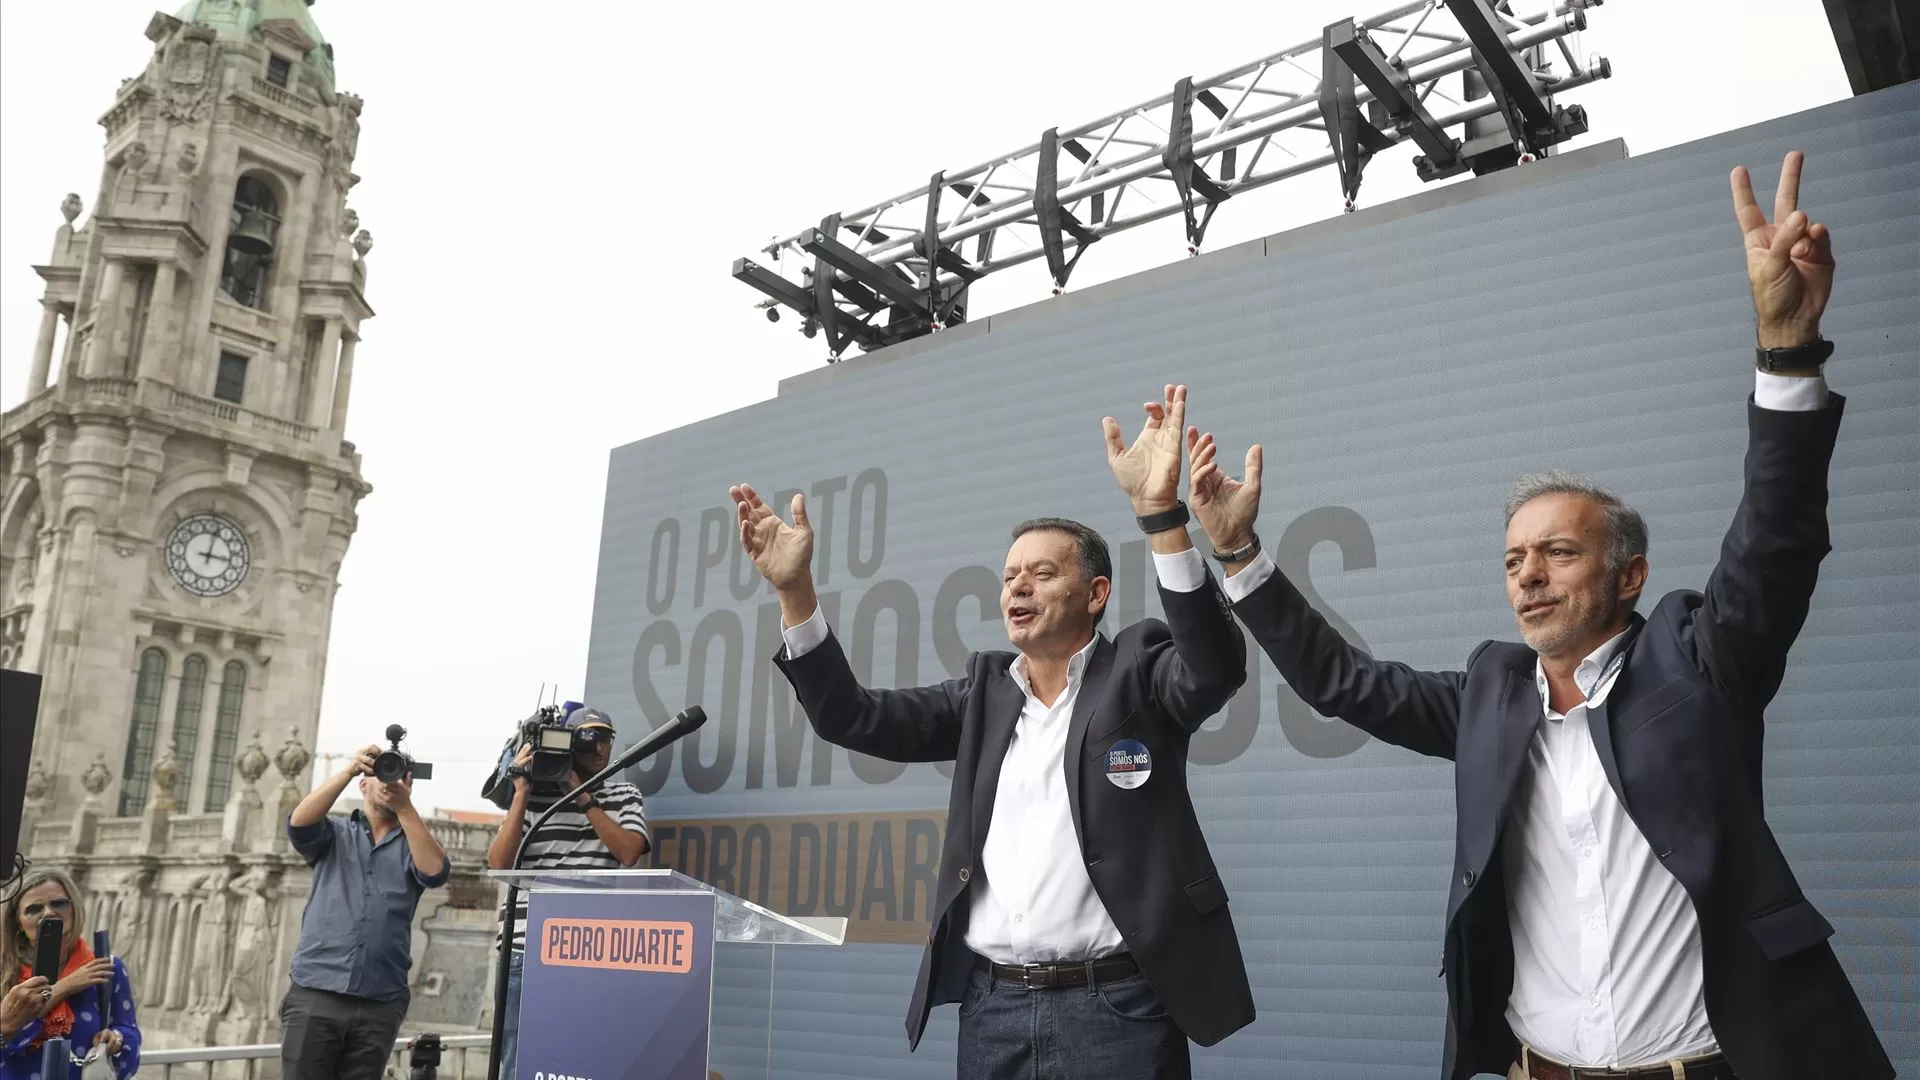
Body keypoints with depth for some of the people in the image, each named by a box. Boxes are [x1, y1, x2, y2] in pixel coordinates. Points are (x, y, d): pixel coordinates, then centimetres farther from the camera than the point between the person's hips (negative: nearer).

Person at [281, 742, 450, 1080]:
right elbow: (299, 823, -7)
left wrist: (405, 808, -13)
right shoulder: (334, 834, 15)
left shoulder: (413, 844, 14)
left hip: (379, 1005, 1)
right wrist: (348, 770, -15)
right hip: (314, 995, -1)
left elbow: (435, 872, -7)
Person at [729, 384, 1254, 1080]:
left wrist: (1159, 511, -31)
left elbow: (1217, 666, -19)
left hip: (1115, 1008, -4)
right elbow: (852, 717, 7)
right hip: (991, 1008, 4)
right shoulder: (986, 689, 12)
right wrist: (794, 590, -5)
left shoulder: (1137, 669, 1)